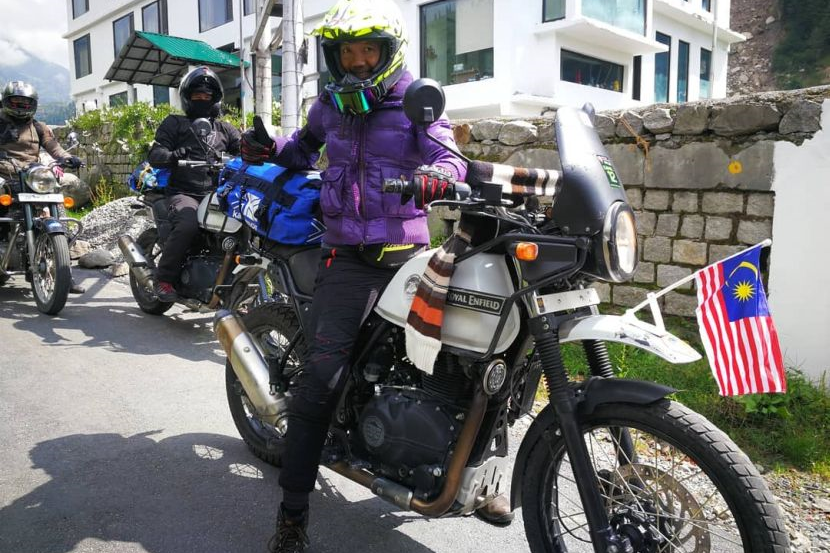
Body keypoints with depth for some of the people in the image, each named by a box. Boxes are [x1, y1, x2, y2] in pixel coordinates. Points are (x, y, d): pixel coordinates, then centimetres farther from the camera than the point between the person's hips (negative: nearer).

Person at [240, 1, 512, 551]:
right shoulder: (330, 103, 14)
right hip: (348, 257, 1)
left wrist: (432, 177, -36)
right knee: (321, 379, -11)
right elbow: (305, 147, 32)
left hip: (409, 253, -1)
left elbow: (448, 155, -12)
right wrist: (269, 148, 11)